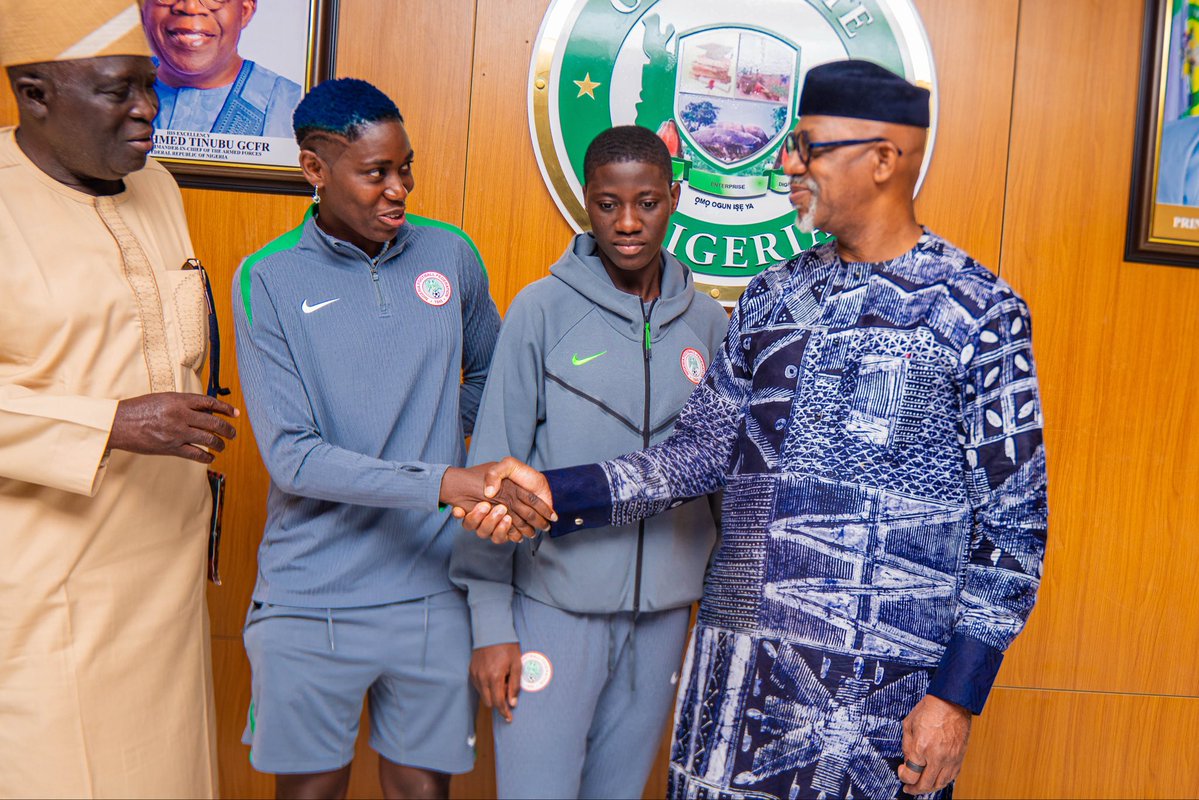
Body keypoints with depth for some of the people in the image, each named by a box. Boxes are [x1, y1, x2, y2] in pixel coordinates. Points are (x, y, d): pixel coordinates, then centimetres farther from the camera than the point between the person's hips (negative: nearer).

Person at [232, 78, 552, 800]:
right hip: (312, 602, -2)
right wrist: (441, 482, -22)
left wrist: (469, 459, 3)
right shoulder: (269, 279, -7)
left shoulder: (450, 255, 2)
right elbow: (292, 456, -14)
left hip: (433, 593, 2)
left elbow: (486, 375, 20)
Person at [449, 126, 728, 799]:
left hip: (663, 613, 3)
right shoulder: (543, 310, -7)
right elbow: (495, 469, -6)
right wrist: (491, 620, -8)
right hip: (553, 602, -3)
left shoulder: (706, 322, 4)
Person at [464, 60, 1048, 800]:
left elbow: (1012, 520, -6)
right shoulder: (773, 295, 9)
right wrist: (555, 493, -6)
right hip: (742, 658, 5)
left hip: (886, 682, -4)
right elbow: (704, 451, 6)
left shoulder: (979, 312, -6)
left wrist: (958, 695, -9)